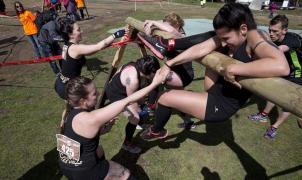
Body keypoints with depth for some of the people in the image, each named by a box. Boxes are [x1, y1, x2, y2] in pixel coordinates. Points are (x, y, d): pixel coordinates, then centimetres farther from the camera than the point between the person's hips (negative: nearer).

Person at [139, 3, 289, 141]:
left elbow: (282, 66, -44)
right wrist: (169, 64, -11)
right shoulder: (230, 36, -2)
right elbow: (200, 49, -8)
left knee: (165, 98, -6)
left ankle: (157, 131, 22)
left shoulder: (255, 41, -24)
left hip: (222, 105, -8)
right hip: (216, 90, 9)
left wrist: (232, 69, -38)